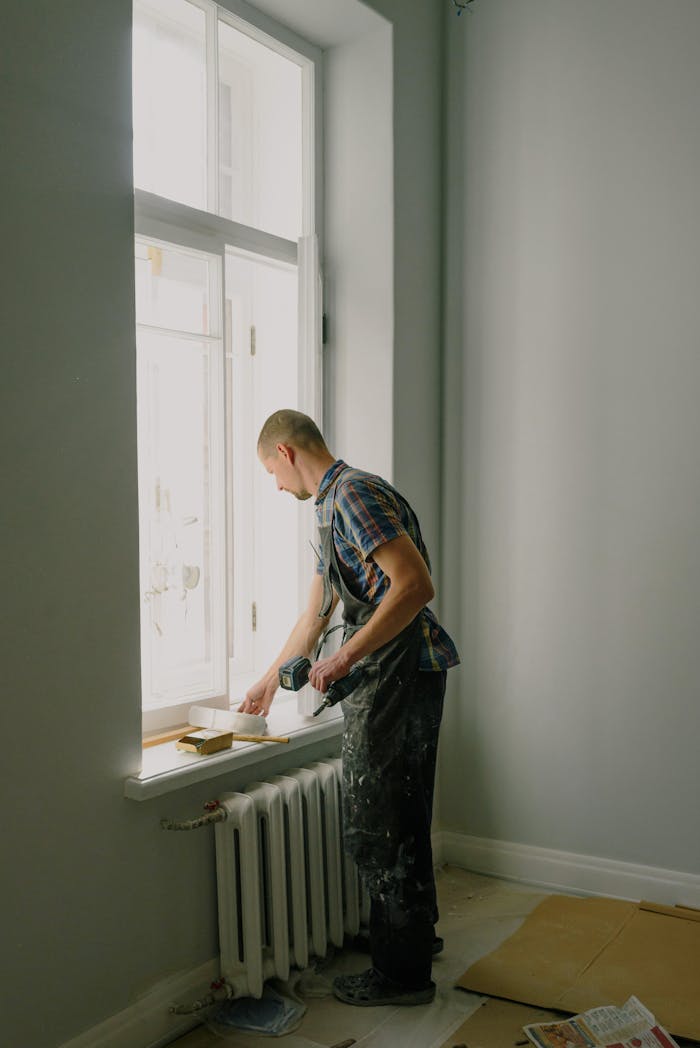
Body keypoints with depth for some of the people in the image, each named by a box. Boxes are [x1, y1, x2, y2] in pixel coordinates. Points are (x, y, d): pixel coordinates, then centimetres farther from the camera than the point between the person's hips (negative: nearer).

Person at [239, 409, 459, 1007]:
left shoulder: (354, 493, -14)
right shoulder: (332, 507, 19)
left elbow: (416, 584, -24)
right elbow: (315, 614, 26)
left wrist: (345, 658, -22)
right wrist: (270, 681, 31)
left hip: (398, 672, -10)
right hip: (391, 676, 10)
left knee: (375, 826, -1)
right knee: (403, 816, 21)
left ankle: (402, 974, 11)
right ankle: (418, 931, 37)